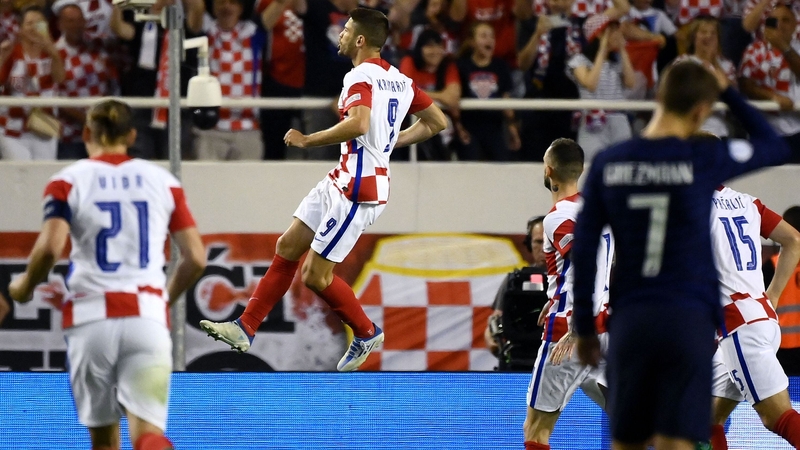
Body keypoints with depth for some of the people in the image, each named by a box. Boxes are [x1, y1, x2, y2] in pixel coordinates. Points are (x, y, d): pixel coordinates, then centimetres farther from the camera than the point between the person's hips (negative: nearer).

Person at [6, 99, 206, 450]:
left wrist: (24, 286, 8)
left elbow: (49, 248, -11)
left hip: (91, 315, -1)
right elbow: (195, 259, 9)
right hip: (147, 315, 1)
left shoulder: (67, 181, 4)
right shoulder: (163, 181, 11)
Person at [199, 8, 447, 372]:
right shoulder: (399, 80, 10)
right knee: (287, 248, 10)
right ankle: (245, 329, 13)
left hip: (357, 190, -10)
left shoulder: (360, 76, -17)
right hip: (341, 181, 10)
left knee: (316, 275, -3)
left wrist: (307, 140, -23)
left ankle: (366, 334, 16)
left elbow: (358, 124, -35)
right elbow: (437, 122, 16)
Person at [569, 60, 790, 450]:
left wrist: (584, 326, 13)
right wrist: (729, 93, 18)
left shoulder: (608, 164, 2)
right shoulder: (703, 161, -6)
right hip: (689, 320, -3)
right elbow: (774, 148, 11)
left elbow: (583, 250, 4)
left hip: (629, 321, 3)